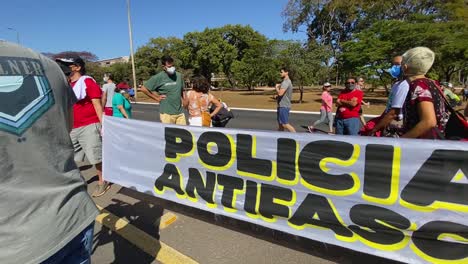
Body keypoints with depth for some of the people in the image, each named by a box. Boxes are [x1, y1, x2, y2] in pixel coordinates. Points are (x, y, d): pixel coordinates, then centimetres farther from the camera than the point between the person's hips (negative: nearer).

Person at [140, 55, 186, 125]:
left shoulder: (179, 76, 7)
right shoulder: (158, 78, -6)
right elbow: (143, 88, -2)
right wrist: (156, 98, -2)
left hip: (180, 112, 4)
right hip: (167, 113, -4)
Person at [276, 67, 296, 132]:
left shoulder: (286, 82, -16)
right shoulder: (287, 81, 18)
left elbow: (280, 93, -28)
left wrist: (276, 87, -9)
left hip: (283, 106, -11)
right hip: (283, 105, 11)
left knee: (285, 124, -10)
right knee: (280, 124, 13)